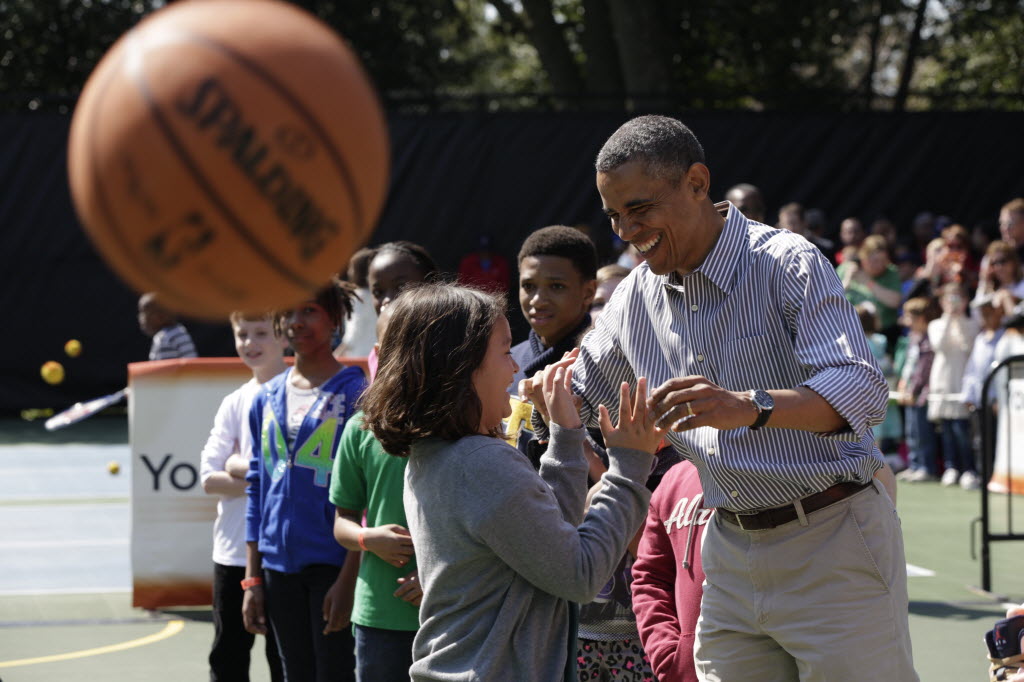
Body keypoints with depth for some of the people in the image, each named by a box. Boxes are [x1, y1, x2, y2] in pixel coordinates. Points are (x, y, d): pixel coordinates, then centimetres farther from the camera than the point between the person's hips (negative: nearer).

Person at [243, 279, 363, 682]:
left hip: (333, 564, -5)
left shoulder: (354, 392, -6)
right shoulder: (267, 399, 11)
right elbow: (258, 489, 14)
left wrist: (349, 577, -14)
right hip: (279, 565, 5)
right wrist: (252, 580, 10)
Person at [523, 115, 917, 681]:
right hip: (732, 550, 6)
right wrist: (548, 403, -3)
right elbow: (581, 395, 23)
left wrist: (749, 406, -44)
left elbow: (864, 390, -26)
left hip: (830, 544, -6)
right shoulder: (637, 296, 8)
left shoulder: (787, 263, -13)